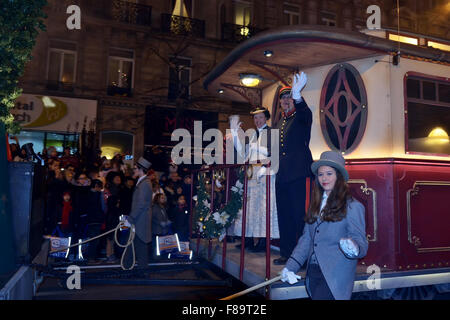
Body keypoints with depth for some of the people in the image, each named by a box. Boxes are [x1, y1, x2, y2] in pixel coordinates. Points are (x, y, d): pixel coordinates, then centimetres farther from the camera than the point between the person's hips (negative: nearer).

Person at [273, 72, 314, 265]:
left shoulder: (301, 116, -2)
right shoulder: (280, 121, 20)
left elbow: (306, 114, -28)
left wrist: (297, 95, -46)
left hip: (296, 173, -8)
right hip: (281, 175, 8)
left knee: (298, 214, -6)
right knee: (284, 214, 12)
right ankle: (286, 253, 22)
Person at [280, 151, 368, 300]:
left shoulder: (352, 206, -5)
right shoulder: (315, 205, 13)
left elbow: (361, 244, -7)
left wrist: (354, 249, -30)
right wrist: (290, 266, 7)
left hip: (334, 276, -5)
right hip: (313, 272, 5)